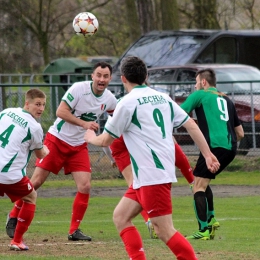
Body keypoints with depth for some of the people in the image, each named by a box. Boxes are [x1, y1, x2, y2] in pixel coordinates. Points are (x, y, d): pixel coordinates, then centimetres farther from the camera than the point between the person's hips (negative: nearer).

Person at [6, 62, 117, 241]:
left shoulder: (109, 99, -1)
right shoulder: (79, 88, -18)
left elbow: (115, 113, 23)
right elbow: (61, 111, -21)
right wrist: (84, 123, -27)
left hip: (79, 147, 5)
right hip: (57, 140, -5)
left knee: (85, 186, -9)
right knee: (36, 181, -4)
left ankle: (74, 230, 4)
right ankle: (13, 219, 13)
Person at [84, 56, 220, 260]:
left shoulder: (128, 102, -8)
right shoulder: (163, 98, 12)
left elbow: (106, 141, 1)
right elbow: (191, 125, 10)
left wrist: (91, 138, 23)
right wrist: (207, 154, 14)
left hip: (152, 175, -8)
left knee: (164, 231, -9)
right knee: (121, 217, 13)